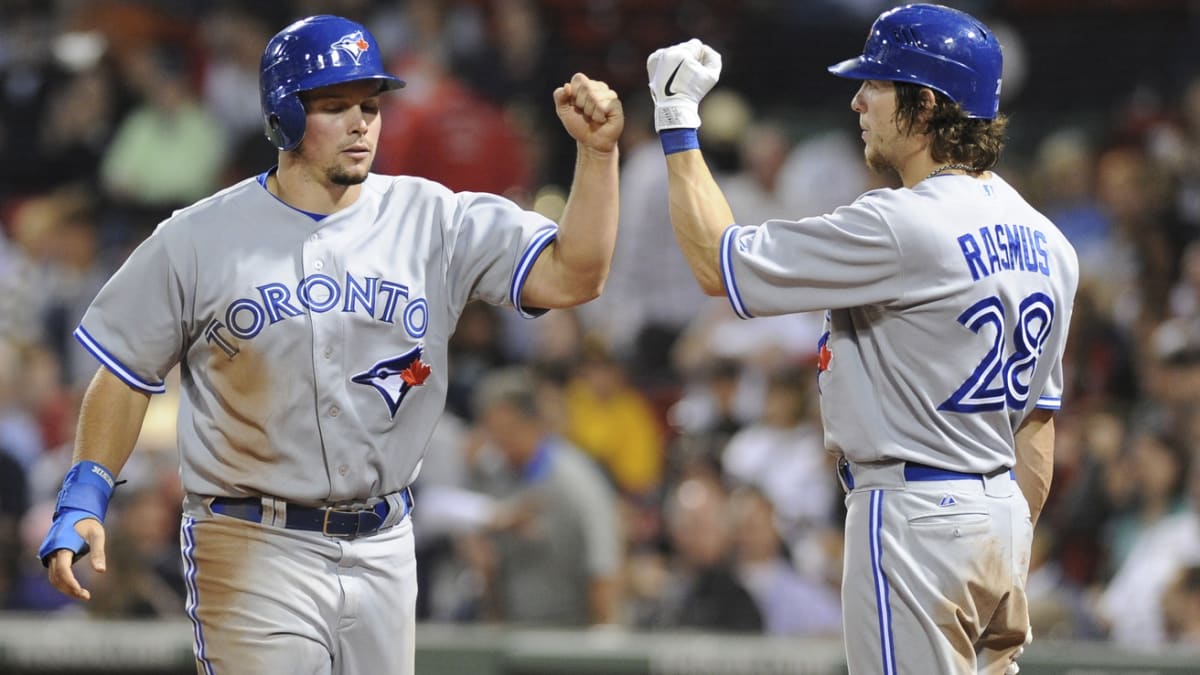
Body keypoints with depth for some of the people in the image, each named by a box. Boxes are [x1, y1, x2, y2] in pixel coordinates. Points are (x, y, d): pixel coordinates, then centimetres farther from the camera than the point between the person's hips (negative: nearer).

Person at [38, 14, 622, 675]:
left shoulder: (432, 220, 1)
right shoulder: (198, 239, -4)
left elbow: (571, 277, -8)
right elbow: (126, 373, 3)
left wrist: (596, 151, -19)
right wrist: (83, 497, -7)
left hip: (383, 548, 3)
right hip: (253, 551, -3)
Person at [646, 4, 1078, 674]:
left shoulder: (902, 228, -17)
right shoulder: (1045, 242, 10)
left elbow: (719, 263, -11)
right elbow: (1038, 418, 14)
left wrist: (677, 120, -3)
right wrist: (1014, 559, 20)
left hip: (914, 516, -9)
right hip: (1003, 513, 9)